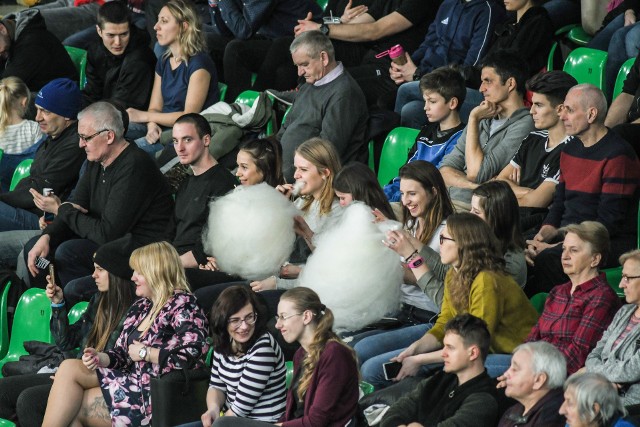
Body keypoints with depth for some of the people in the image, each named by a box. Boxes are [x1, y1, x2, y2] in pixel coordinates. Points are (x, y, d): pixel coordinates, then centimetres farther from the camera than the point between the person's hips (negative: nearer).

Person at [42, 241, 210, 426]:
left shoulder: (182, 304, -8)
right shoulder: (141, 307, 17)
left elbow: (193, 354, -23)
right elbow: (120, 353, 18)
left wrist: (145, 353, -13)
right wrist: (99, 358, -5)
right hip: (135, 383, 8)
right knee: (70, 367, -8)